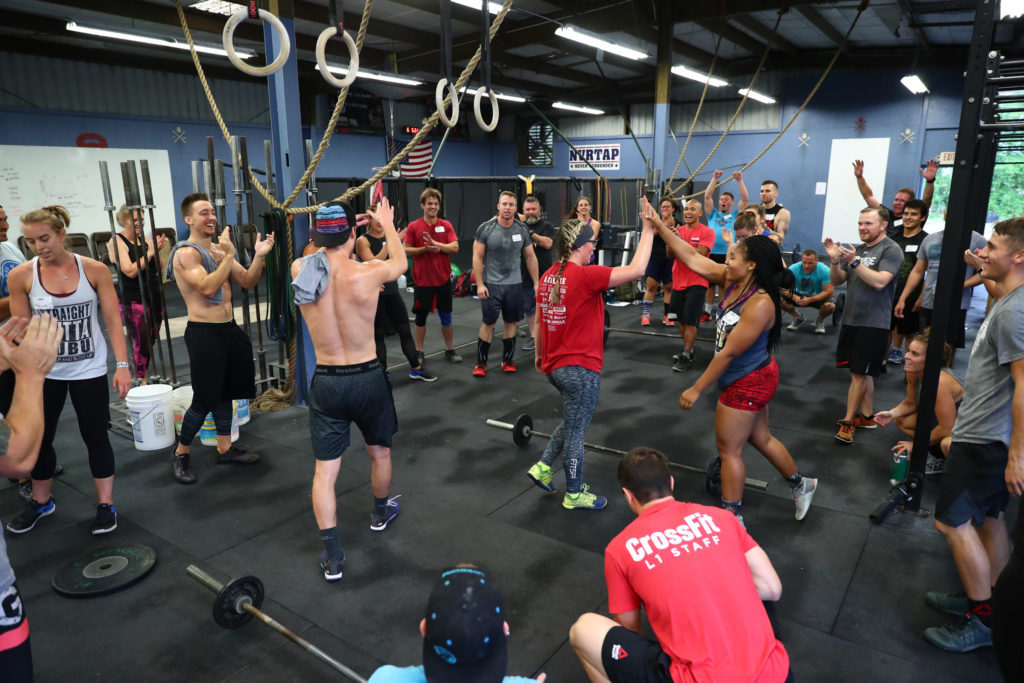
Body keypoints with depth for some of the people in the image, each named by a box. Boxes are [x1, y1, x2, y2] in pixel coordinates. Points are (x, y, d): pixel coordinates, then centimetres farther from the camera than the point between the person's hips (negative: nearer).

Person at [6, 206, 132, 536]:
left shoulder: (94, 270, -9)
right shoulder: (21, 276, -7)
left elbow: (113, 321, -6)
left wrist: (122, 365, -11)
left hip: (89, 371, -2)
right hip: (44, 372, 2)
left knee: (95, 437, 6)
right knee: (39, 438, 14)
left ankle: (105, 505, 20)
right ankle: (40, 501, 37)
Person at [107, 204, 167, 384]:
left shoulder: (144, 238, 10)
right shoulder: (117, 242, -7)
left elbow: (158, 268, 12)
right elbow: (130, 271, -17)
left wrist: (158, 250, -5)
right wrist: (149, 252, -16)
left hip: (154, 296, 6)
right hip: (133, 300, -6)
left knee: (152, 339, 9)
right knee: (141, 341, -5)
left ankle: (145, 375, 19)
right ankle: (141, 379, 5)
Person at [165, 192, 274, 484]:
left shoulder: (220, 249, 12)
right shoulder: (186, 253, -12)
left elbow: (248, 282, 8)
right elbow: (208, 287, -26)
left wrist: (258, 256, -8)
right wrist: (229, 255, -23)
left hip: (229, 329, 8)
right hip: (204, 332, -8)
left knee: (225, 391, 17)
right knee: (204, 399, -3)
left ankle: (225, 448, 30)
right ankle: (181, 452, 18)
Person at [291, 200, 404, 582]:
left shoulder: (300, 272, -7)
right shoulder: (367, 274, -17)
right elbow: (400, 263, 6)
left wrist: (348, 224, 27)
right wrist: (386, 224, 23)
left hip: (326, 383, 2)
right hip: (367, 379, -2)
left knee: (325, 470, 9)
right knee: (380, 452, 24)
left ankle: (332, 557, 10)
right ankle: (380, 514, 47)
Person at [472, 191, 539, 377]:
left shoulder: (522, 229, 1)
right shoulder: (486, 228, -8)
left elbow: (530, 257, 8)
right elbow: (477, 257, -6)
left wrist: (536, 283, 5)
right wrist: (480, 284, -11)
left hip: (514, 284, 3)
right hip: (491, 284, -3)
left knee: (511, 322, 10)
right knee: (488, 323, 1)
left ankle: (508, 360, 24)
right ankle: (481, 363, 13)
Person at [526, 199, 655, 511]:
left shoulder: (548, 276, 4)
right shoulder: (585, 276, -20)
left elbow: (539, 321, 12)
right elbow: (636, 270, -22)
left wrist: (539, 355, 24)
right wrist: (648, 229, -13)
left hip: (554, 365, 8)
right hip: (580, 368, -8)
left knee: (573, 421, 28)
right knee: (575, 432, 8)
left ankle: (543, 467, 28)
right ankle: (574, 495, 25)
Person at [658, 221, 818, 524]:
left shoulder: (760, 304, -29)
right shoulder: (733, 281, -4)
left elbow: (728, 353, -27)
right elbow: (692, 257, -3)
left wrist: (696, 389, -21)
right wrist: (659, 227, -8)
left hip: (748, 382, -9)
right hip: (751, 378, 9)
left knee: (728, 450, 4)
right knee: (761, 439, 25)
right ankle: (802, 485, 46)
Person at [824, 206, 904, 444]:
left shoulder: (891, 250, -8)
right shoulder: (857, 250, 12)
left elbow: (879, 282, -21)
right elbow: (837, 281, 10)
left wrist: (854, 261, -26)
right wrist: (835, 260, -7)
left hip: (873, 324, -7)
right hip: (850, 320, 7)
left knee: (859, 373, -3)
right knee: (861, 373, 14)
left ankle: (848, 421, 3)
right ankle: (867, 416, 25)